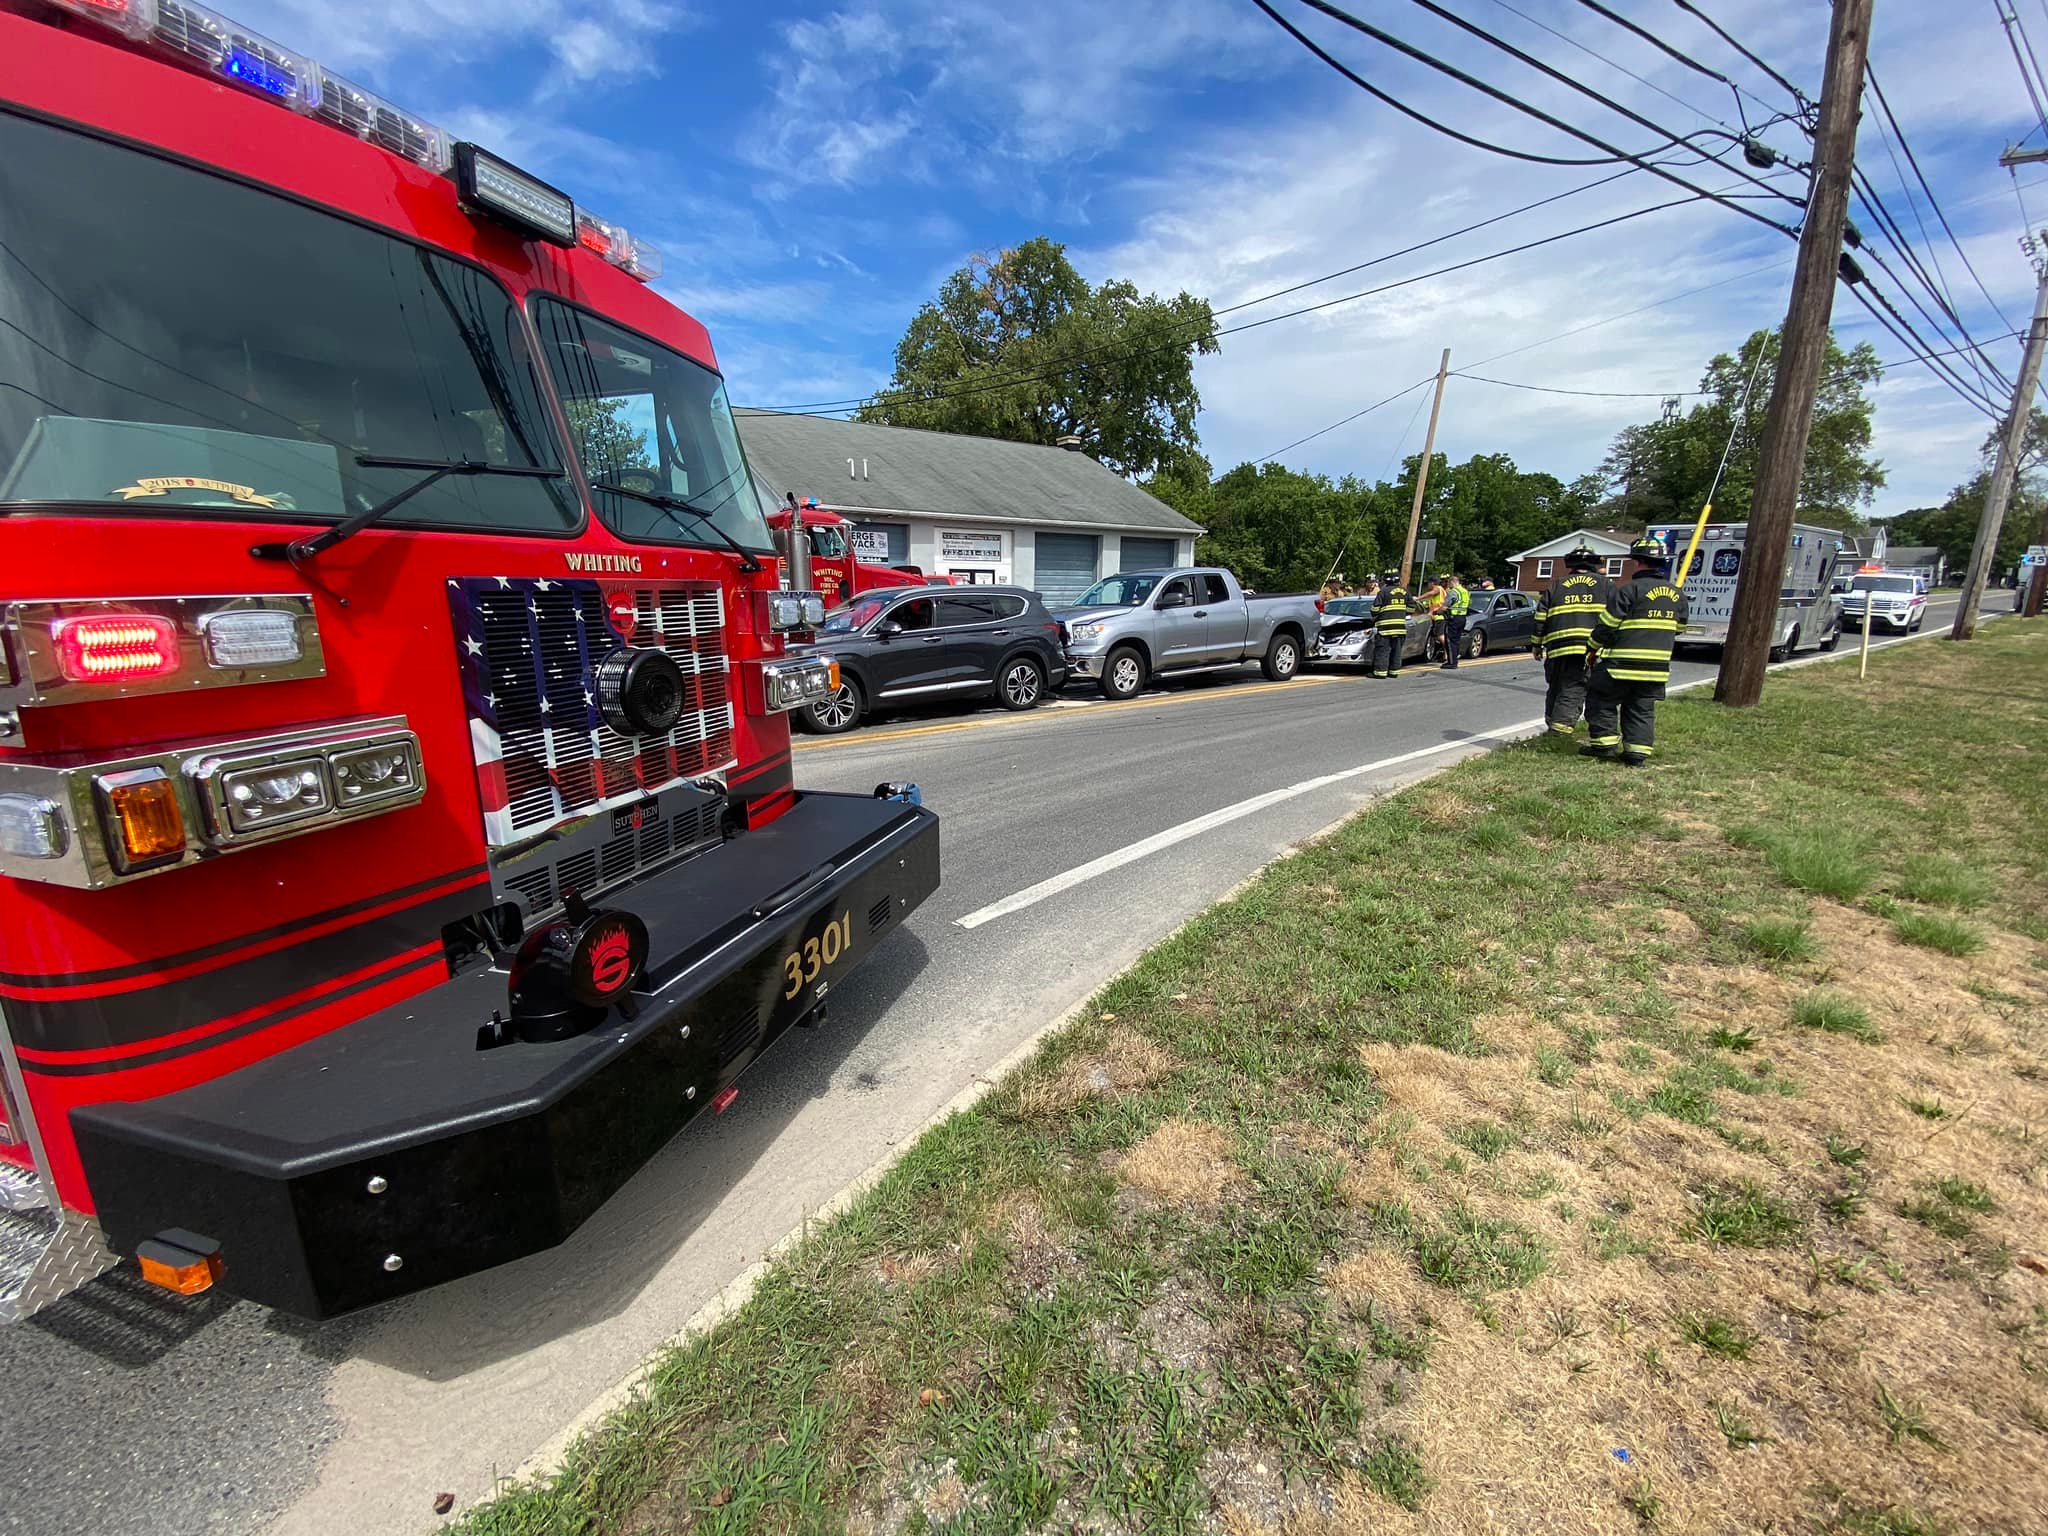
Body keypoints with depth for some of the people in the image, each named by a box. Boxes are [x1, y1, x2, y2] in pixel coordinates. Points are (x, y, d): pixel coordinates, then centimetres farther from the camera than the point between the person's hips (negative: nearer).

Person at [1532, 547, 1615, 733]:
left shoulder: (1556, 586, 16)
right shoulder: (1605, 585, 13)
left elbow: (1540, 618, 11)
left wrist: (1538, 646, 18)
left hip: (1557, 648, 2)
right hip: (1590, 647, -2)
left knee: (1555, 688, 16)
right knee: (1573, 690, -6)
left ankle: (1552, 722, 25)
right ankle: (1561, 726, -17)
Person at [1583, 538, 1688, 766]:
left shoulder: (1629, 589, -12)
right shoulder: (1677, 595, 10)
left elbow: (1606, 625, -10)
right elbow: (1677, 629, 18)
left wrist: (1592, 651, 3)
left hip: (1622, 663, -6)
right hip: (1657, 667, 6)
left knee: (1600, 700, 8)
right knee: (1642, 710, 12)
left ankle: (1604, 743, 4)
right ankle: (1638, 751, 8)